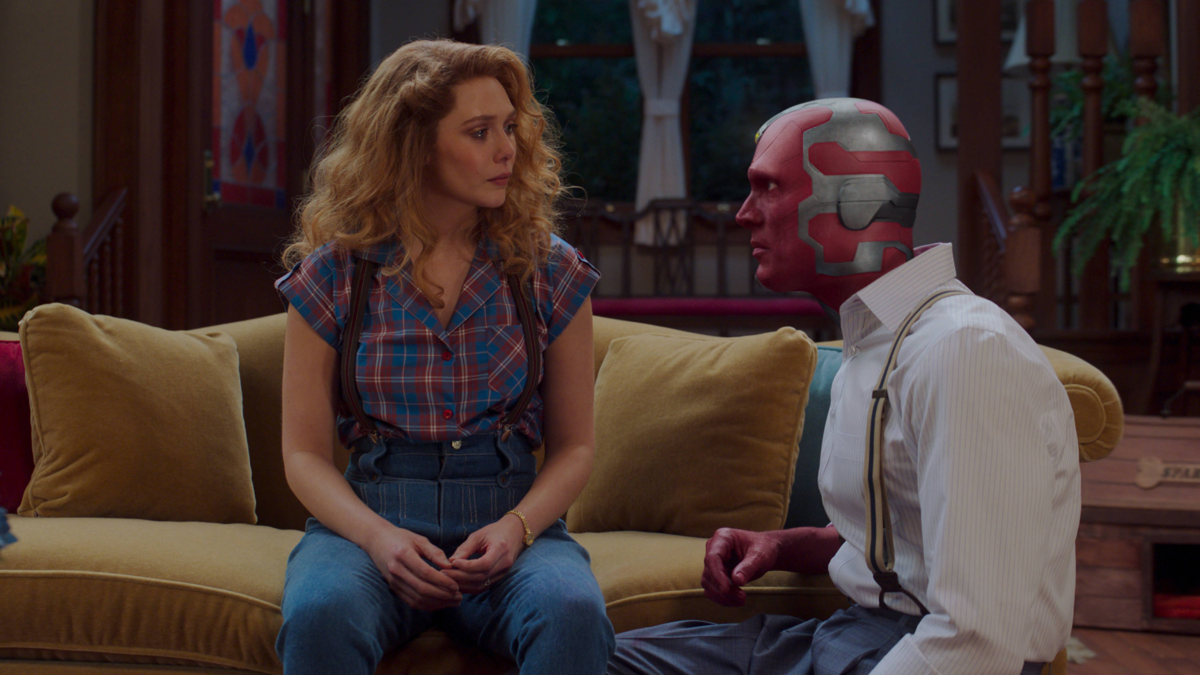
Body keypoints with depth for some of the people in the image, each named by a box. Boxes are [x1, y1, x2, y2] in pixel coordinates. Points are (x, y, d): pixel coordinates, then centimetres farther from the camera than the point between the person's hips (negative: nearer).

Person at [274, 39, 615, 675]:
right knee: (320, 616, -34)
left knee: (572, 613, -33)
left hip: (510, 520, 0)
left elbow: (573, 446, 9)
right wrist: (376, 536, -15)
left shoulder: (550, 272, 6)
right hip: (367, 518, 0)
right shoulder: (334, 273, 3)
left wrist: (515, 527, -11)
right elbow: (305, 454, 4)